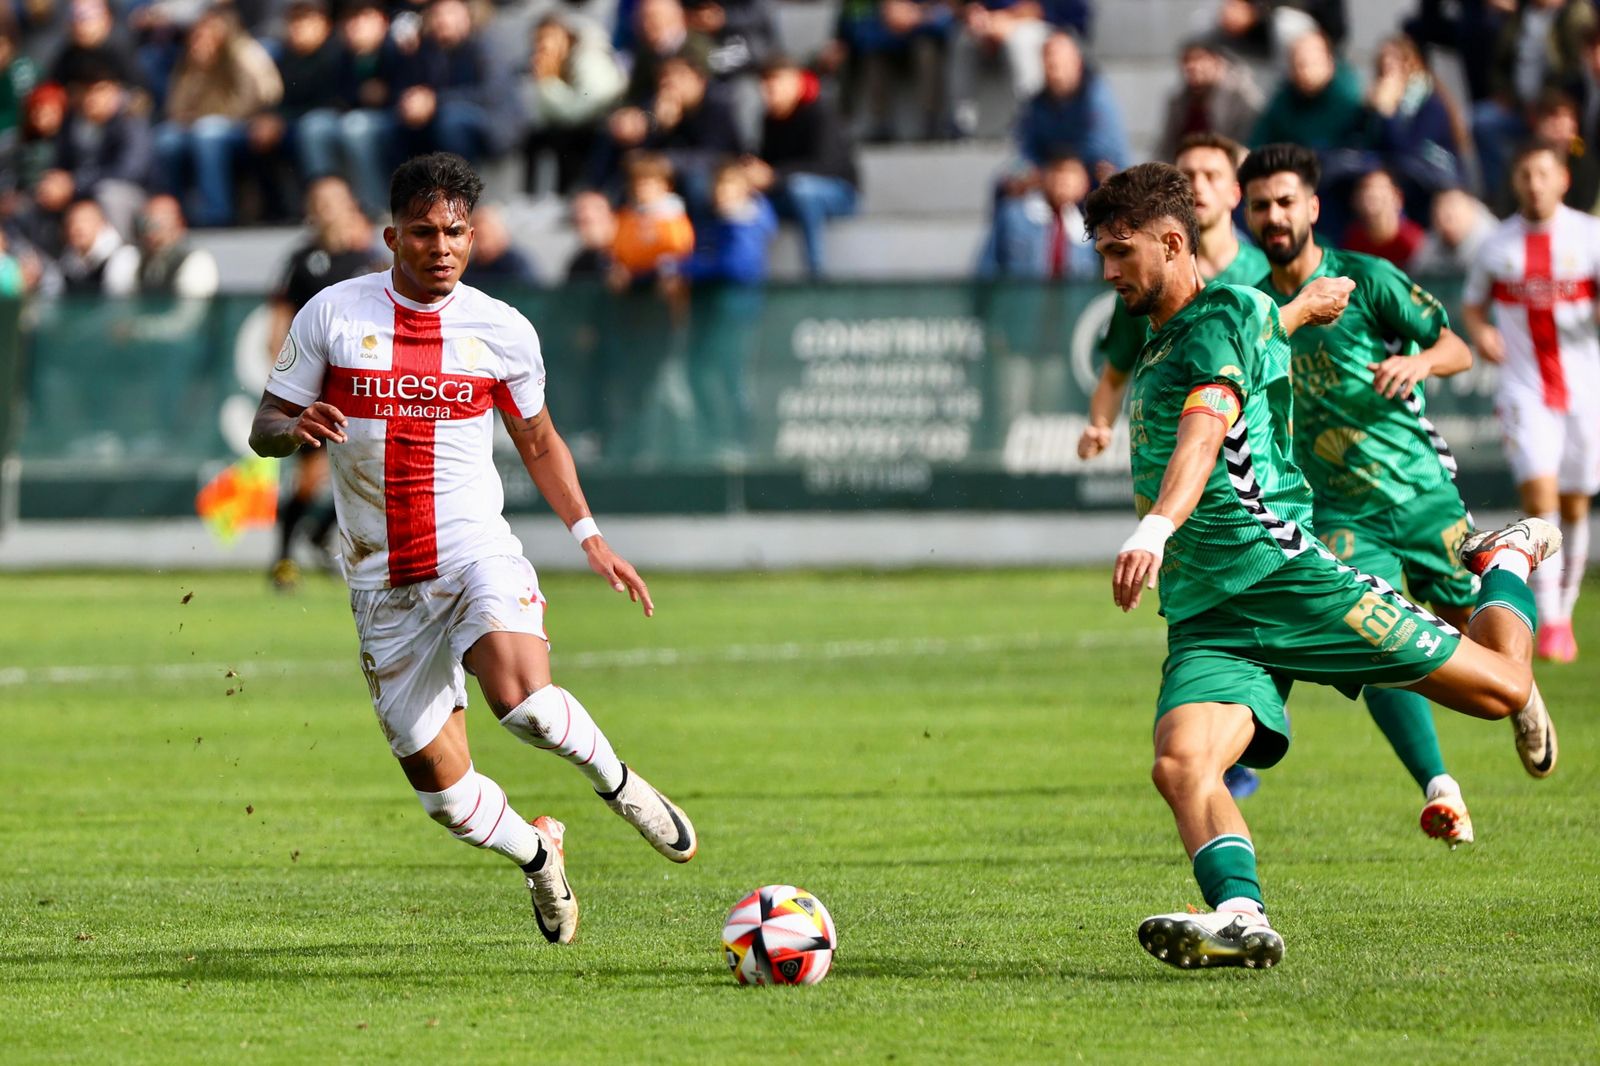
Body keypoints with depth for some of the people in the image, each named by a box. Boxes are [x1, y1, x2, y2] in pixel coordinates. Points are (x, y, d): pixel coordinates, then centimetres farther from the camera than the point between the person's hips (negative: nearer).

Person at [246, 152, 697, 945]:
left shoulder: (503, 331, 2)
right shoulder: (332, 314, -1)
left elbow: (539, 443, 16)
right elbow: (264, 428, 3)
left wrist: (588, 536, 5)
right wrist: (296, 427, -21)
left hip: (473, 549, -1)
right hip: (383, 581, 1)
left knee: (520, 695, -32)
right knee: (442, 790, 1)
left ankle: (618, 784, -3)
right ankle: (536, 853, 33)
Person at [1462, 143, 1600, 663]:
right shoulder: (1499, 244, 4)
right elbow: (1472, 303, 15)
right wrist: (1479, 332, -7)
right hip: (1524, 387, 0)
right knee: (1539, 494, -17)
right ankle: (1548, 620, -17)